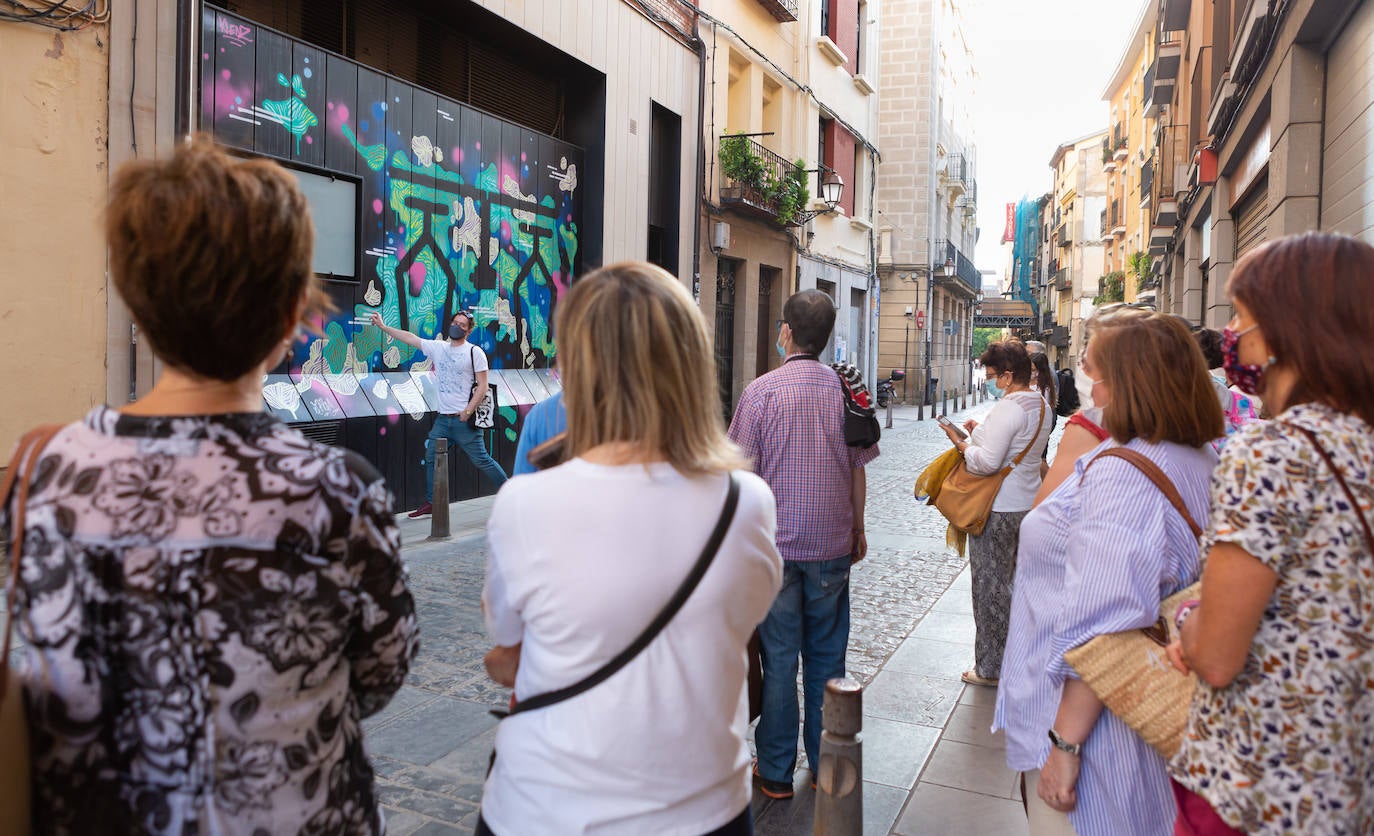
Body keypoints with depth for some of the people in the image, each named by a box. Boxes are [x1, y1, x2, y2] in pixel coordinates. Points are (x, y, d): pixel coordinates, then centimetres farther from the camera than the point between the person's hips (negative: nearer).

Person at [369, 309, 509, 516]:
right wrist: (383, 326, 11)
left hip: (465, 419, -6)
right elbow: (410, 338, 13)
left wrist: (468, 411, -16)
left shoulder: (475, 352, -5)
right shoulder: (438, 348, 10)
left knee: (482, 460, -4)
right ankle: (430, 504, 17)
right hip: (442, 419, 6)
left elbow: (482, 386, -8)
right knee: (431, 458, 7)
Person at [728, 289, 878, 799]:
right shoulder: (846, 390, -1)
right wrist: (858, 529, 18)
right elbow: (857, 467, 6)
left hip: (776, 545, -3)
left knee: (780, 658, 5)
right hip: (832, 543, 3)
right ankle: (826, 766, 26)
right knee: (826, 656, 13)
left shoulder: (761, 392, -10)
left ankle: (776, 774, 16)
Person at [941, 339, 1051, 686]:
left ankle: (990, 667, 12)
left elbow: (987, 463, -25)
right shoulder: (1042, 406, 8)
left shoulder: (1008, 409, -22)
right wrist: (981, 432, 9)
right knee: (1015, 580, 20)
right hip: (1028, 502, 9)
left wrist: (962, 444, -9)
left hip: (997, 509, -9)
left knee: (990, 586, 2)